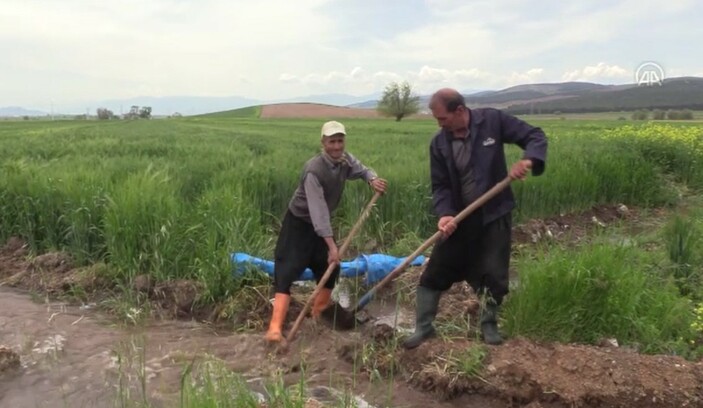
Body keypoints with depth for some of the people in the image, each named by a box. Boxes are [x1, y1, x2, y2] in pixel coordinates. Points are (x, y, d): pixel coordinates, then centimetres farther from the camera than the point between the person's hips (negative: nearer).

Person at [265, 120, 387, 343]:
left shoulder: (346, 160, -9)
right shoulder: (314, 170, -31)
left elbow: (362, 170, 10)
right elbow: (318, 210, -34)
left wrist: (373, 179, -17)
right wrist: (331, 245, -36)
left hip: (322, 224, 8)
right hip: (299, 223, -8)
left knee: (330, 267, 13)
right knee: (288, 270, -15)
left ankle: (319, 314, 32)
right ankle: (275, 327, -21)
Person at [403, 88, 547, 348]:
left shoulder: (492, 120, -12)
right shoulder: (439, 143, -5)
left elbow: (535, 136, -7)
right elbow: (440, 186, -3)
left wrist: (527, 160, -28)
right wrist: (445, 214, -21)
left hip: (494, 215, -2)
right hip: (459, 218, 2)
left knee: (494, 275, 5)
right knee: (435, 272, 3)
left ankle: (489, 325, 30)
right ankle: (423, 327, 19)